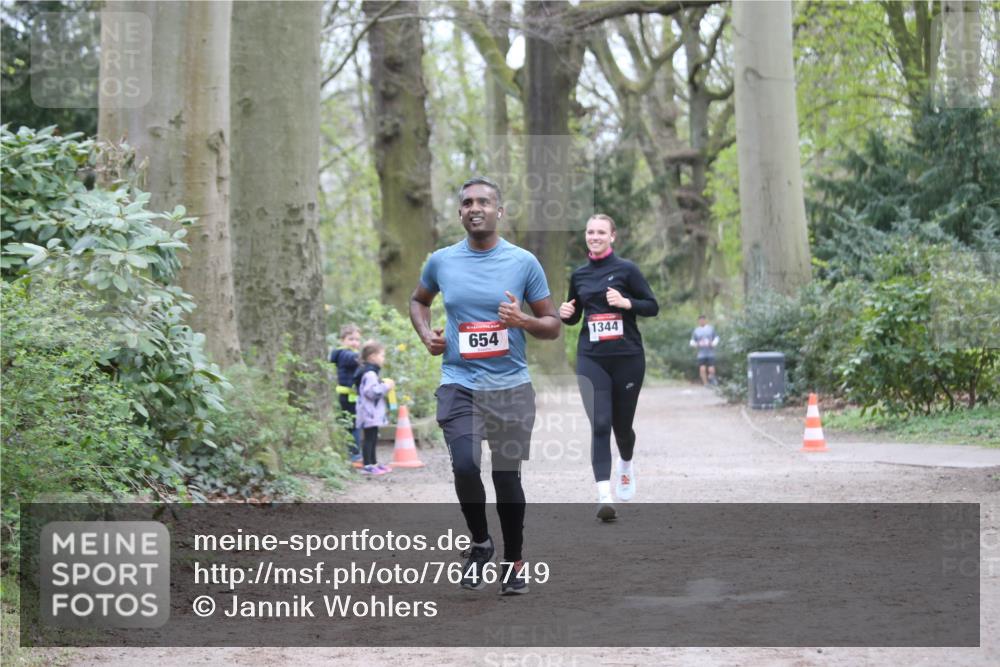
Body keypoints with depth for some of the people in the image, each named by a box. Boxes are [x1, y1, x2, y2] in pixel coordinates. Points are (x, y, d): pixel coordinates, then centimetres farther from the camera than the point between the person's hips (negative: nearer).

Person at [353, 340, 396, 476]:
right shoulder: (369, 374, -18)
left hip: (373, 413, 11)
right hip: (370, 413, -11)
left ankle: (373, 463, 23)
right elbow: (372, 391, -26)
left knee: (372, 439, 16)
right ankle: (367, 466, -10)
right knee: (369, 438, -10)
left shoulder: (370, 372, 17)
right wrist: (386, 387, -17)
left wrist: (384, 385, 16)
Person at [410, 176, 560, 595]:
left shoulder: (523, 262, -1)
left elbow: (552, 325, 4)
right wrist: (426, 334, 5)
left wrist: (523, 321, -17)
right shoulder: (441, 261, 4)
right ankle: (479, 543, 9)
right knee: (465, 467, -17)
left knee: (506, 476, 5)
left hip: (511, 386, 0)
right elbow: (418, 301, 24)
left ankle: (513, 561, 24)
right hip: (459, 384, 0)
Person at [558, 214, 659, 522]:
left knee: (621, 424, 10)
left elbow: (653, 306, -1)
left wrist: (626, 302, -17)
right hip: (591, 358, 2)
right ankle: (604, 496, -18)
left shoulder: (626, 269, -2)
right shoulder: (579, 275, 9)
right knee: (599, 424, -12)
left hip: (627, 357, -2)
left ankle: (626, 465, 45)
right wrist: (566, 314, -1)